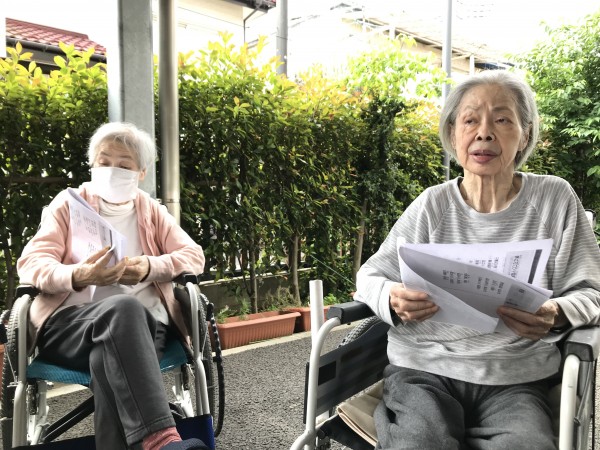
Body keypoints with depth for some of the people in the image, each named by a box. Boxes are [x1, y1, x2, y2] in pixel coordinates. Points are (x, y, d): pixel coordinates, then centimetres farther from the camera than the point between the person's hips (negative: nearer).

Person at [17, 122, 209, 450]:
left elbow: (194, 257, 9)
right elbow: (30, 264, 3)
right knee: (122, 307, -38)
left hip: (142, 322, 2)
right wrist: (79, 276, -21)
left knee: (111, 357, -37)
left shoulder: (152, 211, 20)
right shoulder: (68, 204, 15)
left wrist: (149, 267, -13)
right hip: (70, 322, -1)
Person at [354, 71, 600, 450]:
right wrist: (394, 300, -19)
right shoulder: (432, 205, 1)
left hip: (516, 380, 2)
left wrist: (557, 314, -17)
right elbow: (371, 276, 5)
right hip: (424, 370, -1)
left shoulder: (555, 199, 2)